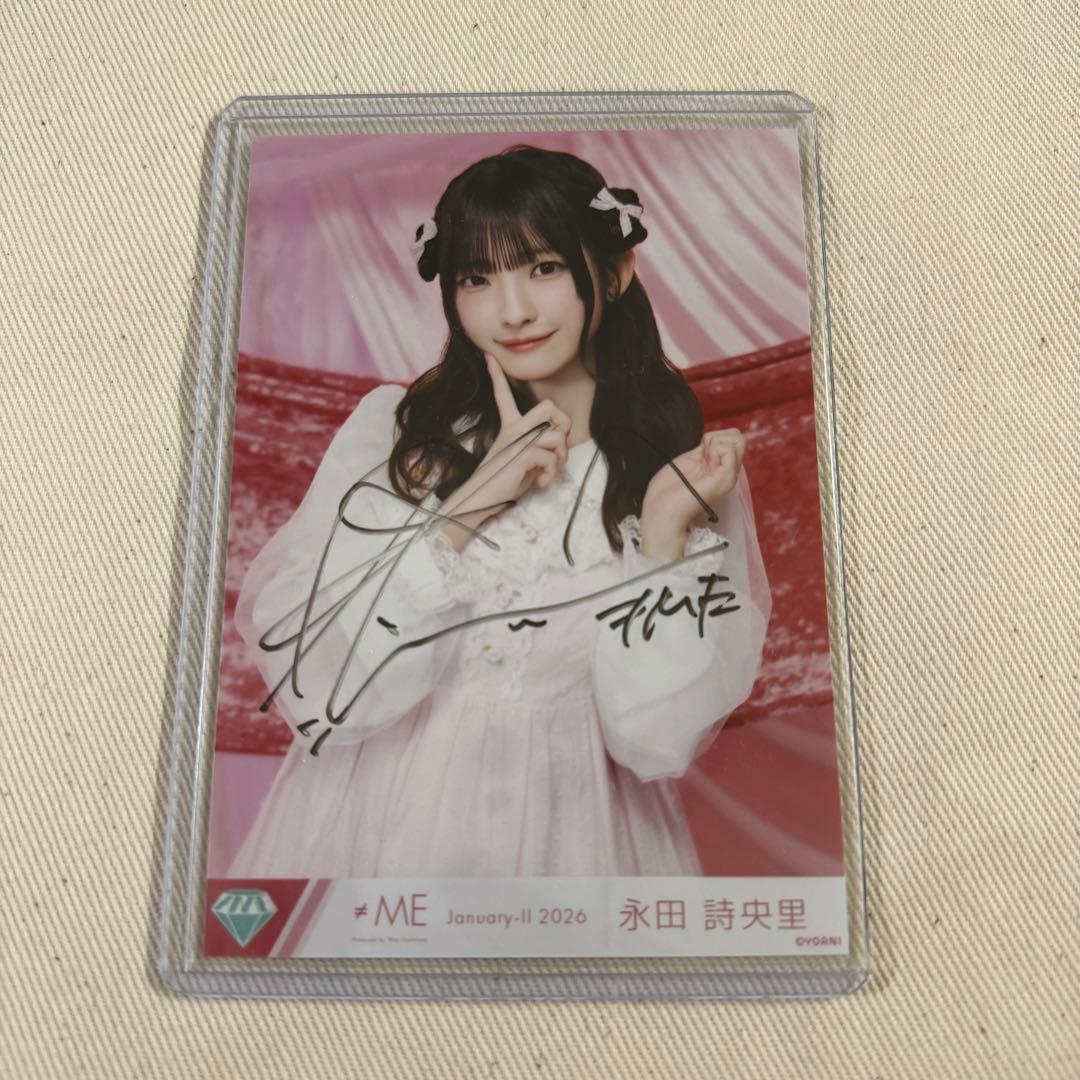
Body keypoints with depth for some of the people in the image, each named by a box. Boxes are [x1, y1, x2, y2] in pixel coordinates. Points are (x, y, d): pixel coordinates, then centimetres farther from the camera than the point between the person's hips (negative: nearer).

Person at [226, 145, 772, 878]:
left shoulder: (688, 467, -7)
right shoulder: (393, 428, -6)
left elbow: (658, 734, -11)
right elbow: (299, 662, -14)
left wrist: (666, 534, -22)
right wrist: (468, 508, -20)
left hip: (564, 822, 0)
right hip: (379, 814, 1)